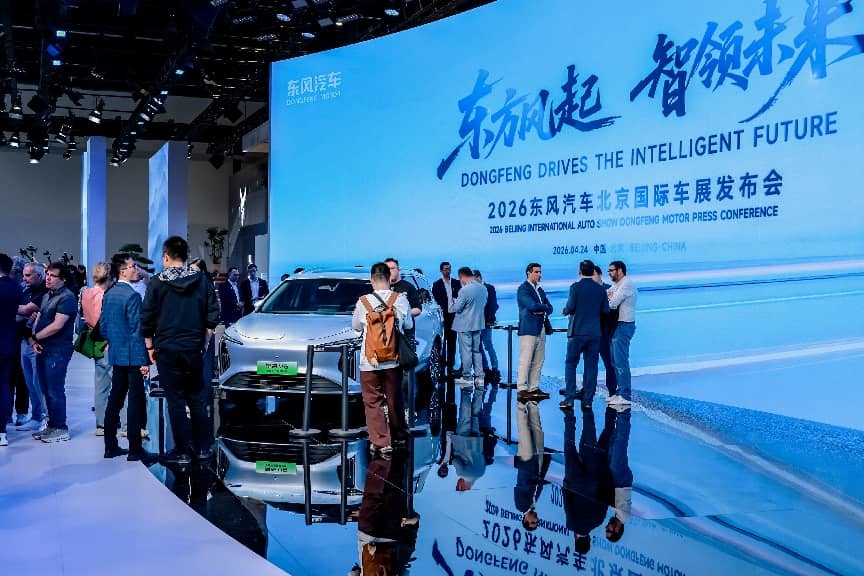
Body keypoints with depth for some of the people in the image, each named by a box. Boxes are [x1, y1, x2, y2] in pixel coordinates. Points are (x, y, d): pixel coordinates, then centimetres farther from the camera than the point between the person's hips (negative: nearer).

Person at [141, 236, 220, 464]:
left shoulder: (157, 282, -5)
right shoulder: (201, 280, 3)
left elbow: (147, 318, -4)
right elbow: (212, 316, 3)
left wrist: (150, 346, 5)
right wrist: (204, 342, 11)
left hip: (167, 350, -3)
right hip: (194, 349, 3)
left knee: (175, 400, 2)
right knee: (196, 398, 12)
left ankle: (182, 451, 3)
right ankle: (202, 447, 16)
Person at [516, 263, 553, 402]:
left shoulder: (540, 290, 21)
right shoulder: (523, 288, -5)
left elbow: (549, 308, 14)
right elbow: (532, 305, -18)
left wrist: (542, 310, -7)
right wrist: (544, 307, -1)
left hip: (541, 330, 8)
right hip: (528, 329, -8)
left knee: (538, 362, 6)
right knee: (525, 361, -9)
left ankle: (534, 388, 10)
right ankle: (522, 389, -7)